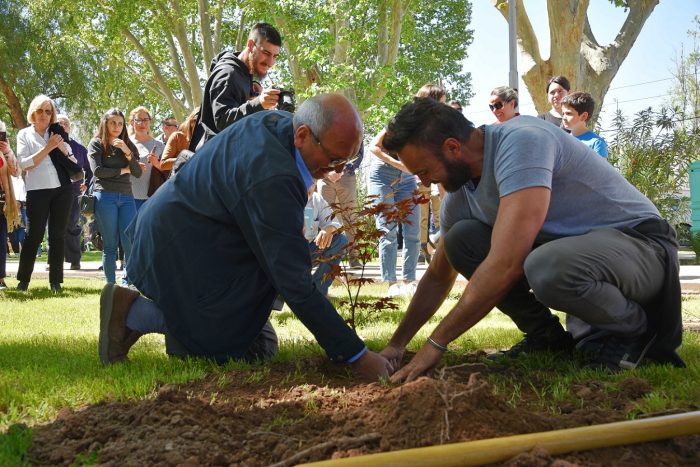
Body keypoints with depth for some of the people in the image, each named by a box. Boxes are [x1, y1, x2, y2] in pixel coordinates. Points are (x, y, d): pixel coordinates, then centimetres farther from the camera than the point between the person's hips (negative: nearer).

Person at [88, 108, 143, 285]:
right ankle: (110, 285, 3)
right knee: (110, 244, -2)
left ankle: (128, 283, 0)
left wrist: (127, 152, -7)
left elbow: (138, 173, 6)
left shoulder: (128, 145, 16)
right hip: (105, 196, -3)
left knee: (131, 243, -9)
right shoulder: (96, 144, 7)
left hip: (126, 197, 3)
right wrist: (122, 171, 2)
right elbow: (97, 171, -6)